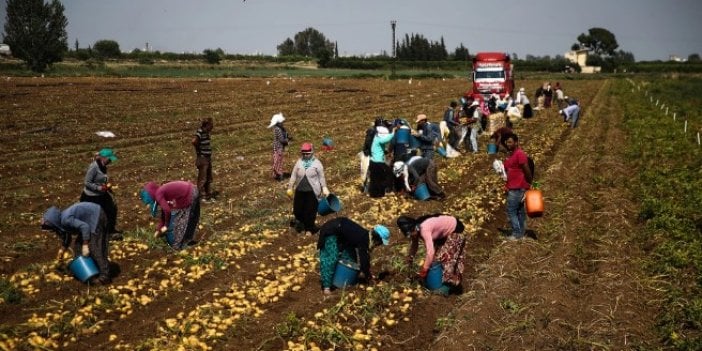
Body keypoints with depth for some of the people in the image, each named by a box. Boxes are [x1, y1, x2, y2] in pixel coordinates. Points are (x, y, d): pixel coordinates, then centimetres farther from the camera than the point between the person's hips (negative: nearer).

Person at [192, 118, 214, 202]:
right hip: (202, 158, -9)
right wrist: (198, 150, -18)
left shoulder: (206, 133, 10)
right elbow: (194, 141, -32)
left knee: (209, 179, 16)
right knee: (202, 178, -1)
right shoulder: (200, 132, -17)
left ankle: (209, 195, 26)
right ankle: (202, 196, 7)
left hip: (208, 158, 9)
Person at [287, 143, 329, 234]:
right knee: (298, 209, 10)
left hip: (312, 191, -3)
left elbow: (321, 177, -1)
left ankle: (309, 228, 22)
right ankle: (300, 224, 35)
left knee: (310, 211, 4)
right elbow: (293, 176, 7)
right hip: (300, 190, 3)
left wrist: (324, 188, -4)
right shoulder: (299, 163, 2)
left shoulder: (316, 163, -6)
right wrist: (290, 188, 7)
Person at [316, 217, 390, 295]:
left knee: (349, 257, 9)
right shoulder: (363, 240, -29)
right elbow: (363, 259, -25)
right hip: (331, 232, -10)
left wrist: (368, 274, 13)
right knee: (331, 259, -15)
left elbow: (365, 257, 9)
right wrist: (368, 277, -14)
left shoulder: (366, 237, -2)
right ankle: (326, 285, -11)